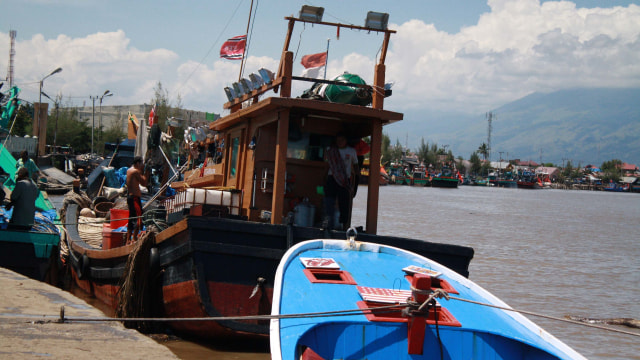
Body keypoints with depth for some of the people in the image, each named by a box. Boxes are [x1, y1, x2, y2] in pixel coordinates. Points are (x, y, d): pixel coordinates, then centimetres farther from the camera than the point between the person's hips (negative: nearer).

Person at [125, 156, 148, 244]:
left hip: (130, 196, 10)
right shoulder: (136, 171, -12)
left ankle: (128, 239, 15)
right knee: (138, 218, -12)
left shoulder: (129, 170, 16)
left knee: (131, 219, 13)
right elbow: (144, 183, -12)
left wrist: (141, 171, 13)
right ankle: (134, 238, -16)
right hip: (135, 197, -10)